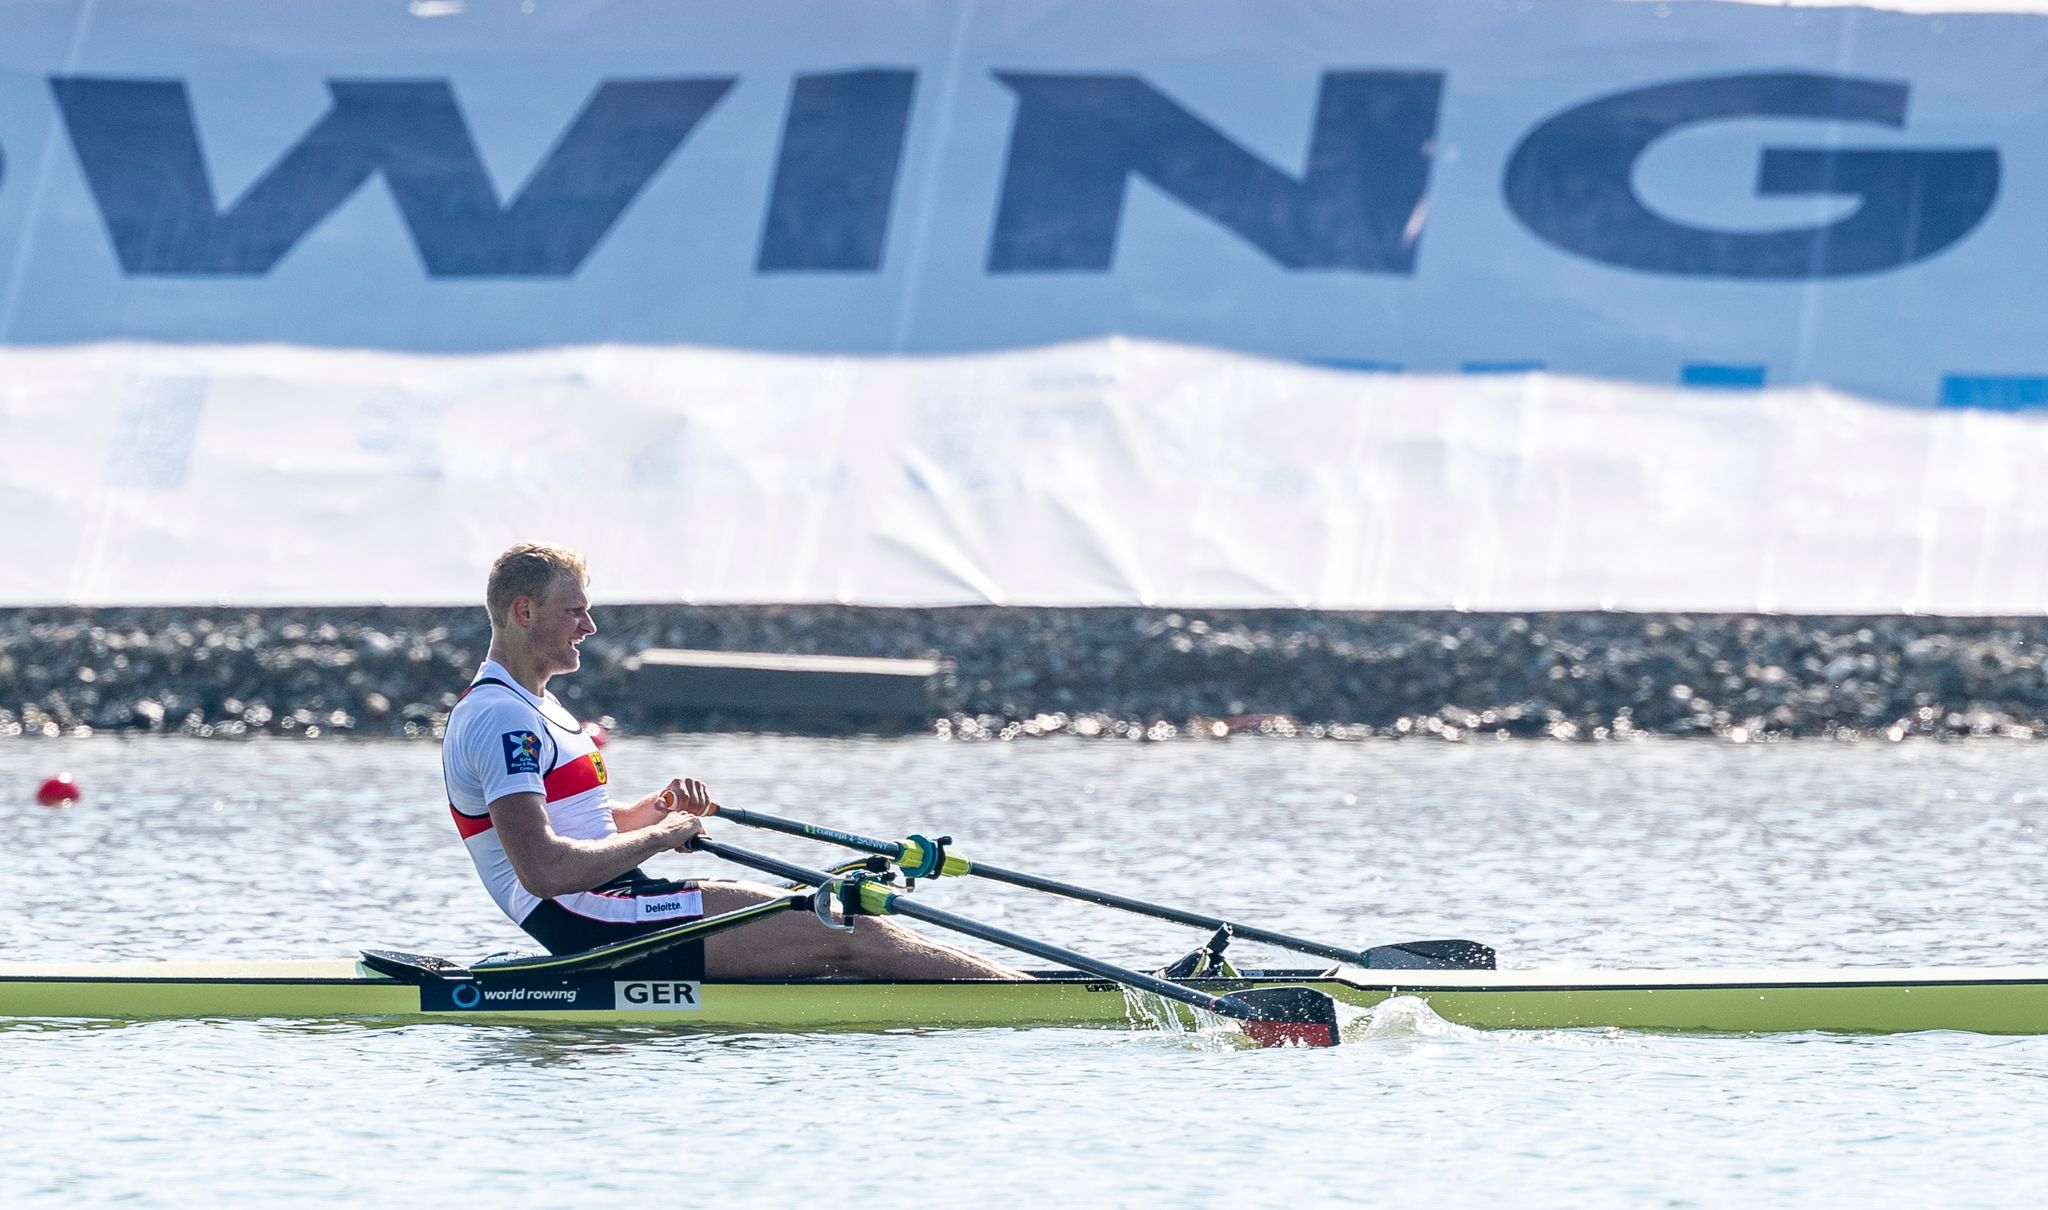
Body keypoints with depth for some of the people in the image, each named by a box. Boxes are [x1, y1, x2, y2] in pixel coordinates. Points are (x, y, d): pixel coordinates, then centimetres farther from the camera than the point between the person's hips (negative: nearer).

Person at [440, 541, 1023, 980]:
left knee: (842, 921, 2)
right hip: (588, 924, -10)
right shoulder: (499, 718, -14)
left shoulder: (536, 708, 21)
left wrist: (657, 808, 6)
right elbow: (544, 869, -24)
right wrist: (657, 835, -13)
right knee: (847, 936, -13)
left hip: (608, 913, 10)